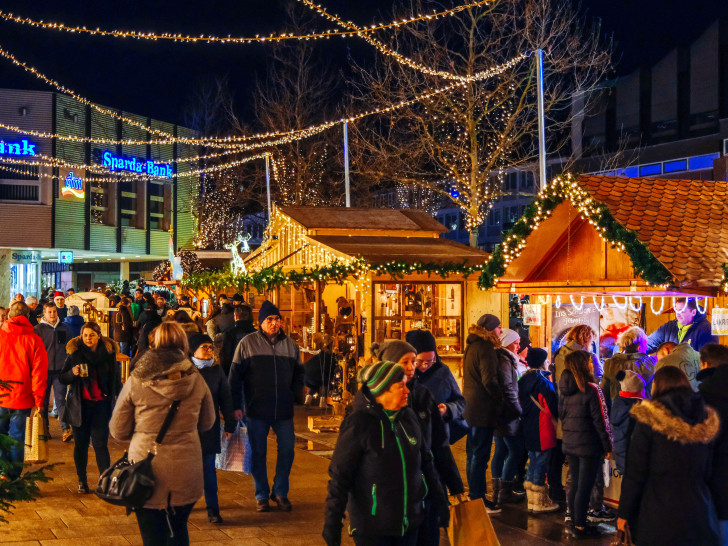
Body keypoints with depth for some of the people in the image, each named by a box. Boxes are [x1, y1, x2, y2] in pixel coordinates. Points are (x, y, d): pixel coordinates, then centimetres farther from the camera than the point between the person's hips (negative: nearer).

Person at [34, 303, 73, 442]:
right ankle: (44, 428, 19)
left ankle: (66, 429, -12)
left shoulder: (64, 329, 10)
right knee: (43, 400, 7)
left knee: (61, 400, -6)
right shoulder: (38, 330, 1)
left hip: (60, 369, 1)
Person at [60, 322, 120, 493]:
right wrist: (73, 373, -18)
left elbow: (116, 380, 10)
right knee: (81, 443, 7)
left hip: (101, 404, -1)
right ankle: (82, 481, 19)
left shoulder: (109, 353, 2)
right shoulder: (74, 353, 0)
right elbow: (62, 379, 2)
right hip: (80, 404, 1)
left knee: (100, 443, -6)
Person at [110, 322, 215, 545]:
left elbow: (118, 431, 0)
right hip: (186, 471, 2)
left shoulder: (136, 381, -8)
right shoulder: (196, 380, -3)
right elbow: (207, 422, 11)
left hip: (147, 470, -2)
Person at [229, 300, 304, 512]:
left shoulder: (290, 344, 7)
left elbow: (299, 372, 19)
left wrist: (296, 393, 4)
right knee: (258, 453, 6)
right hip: (257, 410, -2)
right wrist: (236, 406, -6)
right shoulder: (247, 343, -2)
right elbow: (235, 375, -1)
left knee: (287, 451, 5)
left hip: (284, 410, 2)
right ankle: (261, 495, 20)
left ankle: (280, 492, 23)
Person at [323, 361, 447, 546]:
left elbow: (425, 463, 16)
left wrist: (440, 502, 17)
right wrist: (332, 522, -13)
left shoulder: (409, 417, 6)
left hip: (410, 523, 6)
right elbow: (340, 476, -11)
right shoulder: (359, 423, -13)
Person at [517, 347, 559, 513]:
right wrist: (556, 420, 0)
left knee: (533, 461, 17)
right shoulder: (543, 382, -17)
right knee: (541, 462, -1)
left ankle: (531, 500, 23)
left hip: (527, 429, 8)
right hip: (542, 431, -8)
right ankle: (540, 503, 5)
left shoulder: (523, 380, 7)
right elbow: (552, 407, -16)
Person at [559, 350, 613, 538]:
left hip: (570, 443, 7)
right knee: (584, 487, 1)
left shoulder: (564, 390, 4)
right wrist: (608, 446, -7)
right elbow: (601, 420, -14)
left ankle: (575, 523, 23)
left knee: (574, 484, 14)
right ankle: (580, 527, 6)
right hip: (589, 445, -7)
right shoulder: (592, 389, -16)